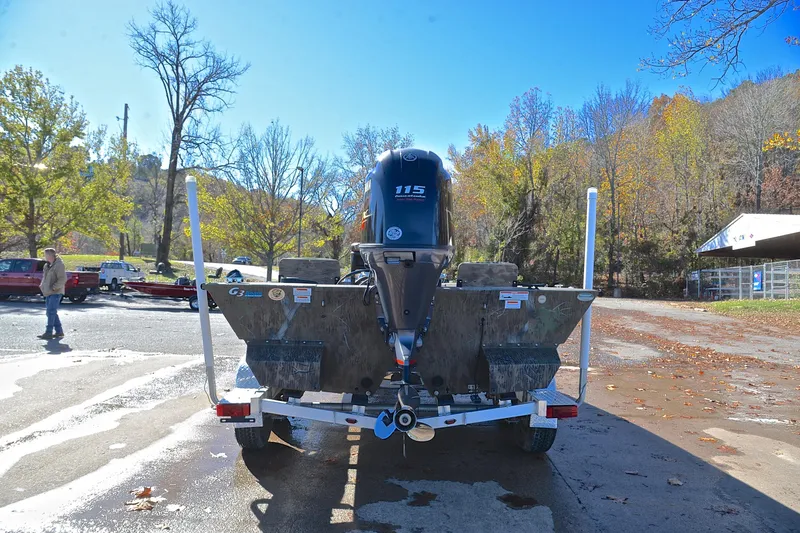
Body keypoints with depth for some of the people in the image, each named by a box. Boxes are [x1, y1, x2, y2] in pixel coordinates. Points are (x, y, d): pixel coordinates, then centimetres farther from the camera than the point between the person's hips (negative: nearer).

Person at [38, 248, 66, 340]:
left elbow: (63, 279, -18)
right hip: (48, 292, 10)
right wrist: (42, 285, 12)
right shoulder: (48, 265, 15)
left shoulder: (59, 265, -13)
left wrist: (53, 287, -20)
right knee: (52, 312, 11)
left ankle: (48, 333, -9)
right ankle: (59, 331, 18)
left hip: (55, 293, -10)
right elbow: (45, 277, 28)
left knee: (51, 312, -11)